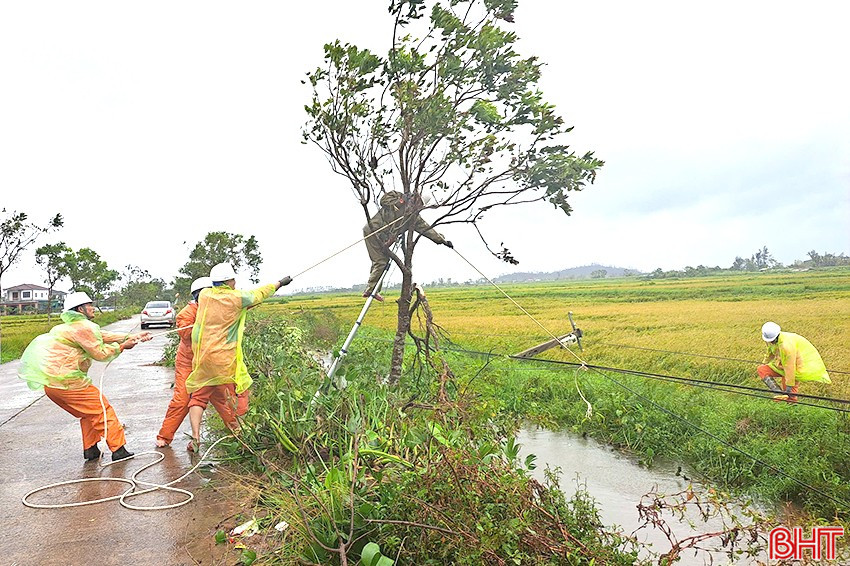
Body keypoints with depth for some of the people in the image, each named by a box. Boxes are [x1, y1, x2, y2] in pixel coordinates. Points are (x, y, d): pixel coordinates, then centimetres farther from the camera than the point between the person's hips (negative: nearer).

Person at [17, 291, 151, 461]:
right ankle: (118, 450, -2)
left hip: (50, 385, 10)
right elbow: (100, 353, -11)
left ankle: (90, 450, 22)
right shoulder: (83, 326, -12)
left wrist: (131, 337, 15)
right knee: (103, 409, -3)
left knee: (88, 413, 21)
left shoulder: (72, 325, 21)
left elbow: (102, 336, 19)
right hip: (67, 382, -10)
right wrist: (122, 346, 0)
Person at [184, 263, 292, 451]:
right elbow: (258, 294, 6)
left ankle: (195, 437, 3)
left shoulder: (204, 295, 2)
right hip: (225, 360, -4)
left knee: (198, 396, 12)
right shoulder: (236, 298, -9)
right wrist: (280, 283, 22)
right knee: (238, 395, 10)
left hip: (202, 359, 5)